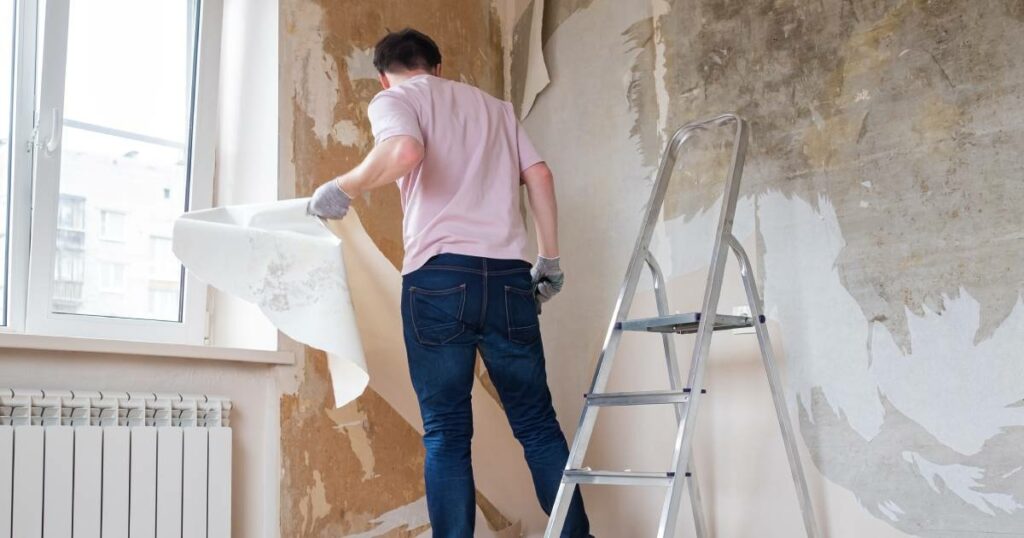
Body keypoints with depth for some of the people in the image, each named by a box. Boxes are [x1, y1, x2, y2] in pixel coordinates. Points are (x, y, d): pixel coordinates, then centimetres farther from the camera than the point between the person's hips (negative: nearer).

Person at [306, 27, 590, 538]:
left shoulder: (393, 98, 11)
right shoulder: (494, 105, 26)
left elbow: (405, 152, -13)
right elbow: (540, 176, 16)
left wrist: (341, 190, 0)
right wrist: (550, 259, 18)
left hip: (439, 274, -4)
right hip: (508, 275, 4)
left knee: (446, 432, 0)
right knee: (537, 423, 9)